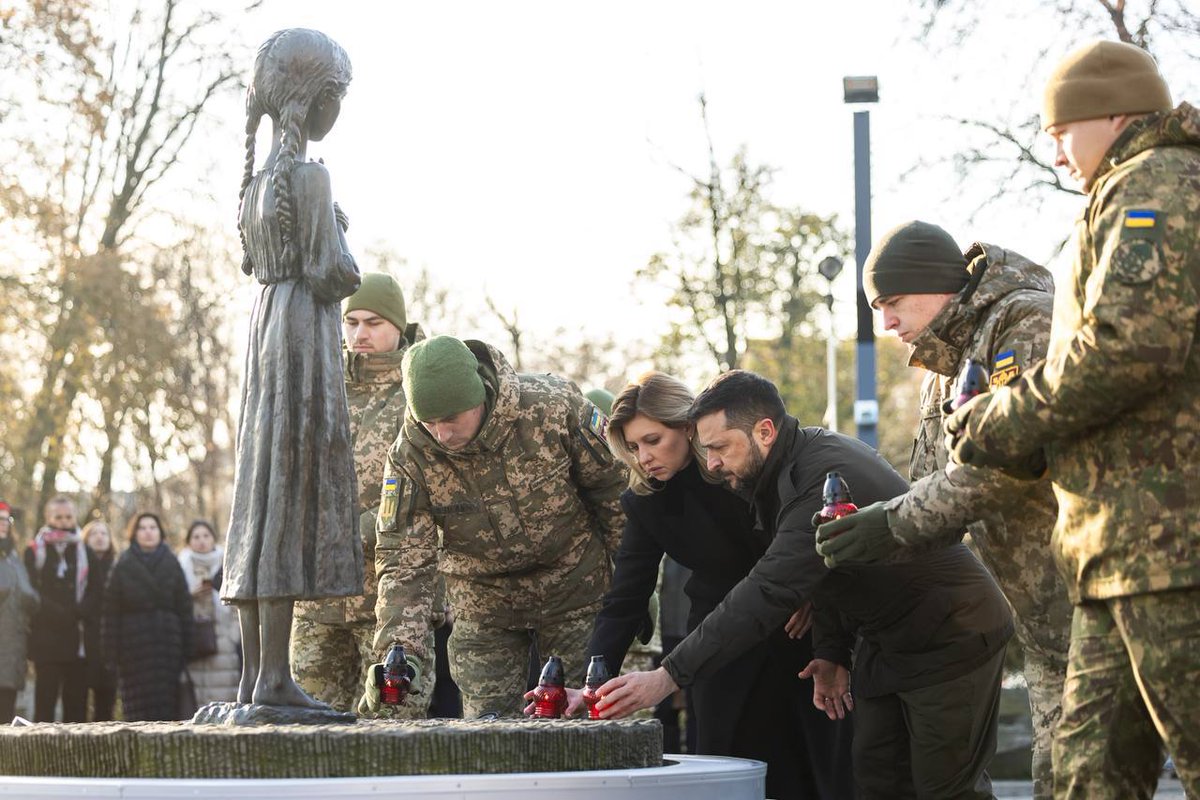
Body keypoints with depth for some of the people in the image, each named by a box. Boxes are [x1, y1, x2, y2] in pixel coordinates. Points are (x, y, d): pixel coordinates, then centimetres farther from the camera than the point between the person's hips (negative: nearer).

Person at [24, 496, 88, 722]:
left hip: (78, 639, 2)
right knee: (45, 698, -5)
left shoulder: (83, 550, 13)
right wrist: (61, 614, -13)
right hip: (47, 639, -2)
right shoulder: (34, 551, 6)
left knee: (76, 702, 0)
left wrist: (80, 612, -13)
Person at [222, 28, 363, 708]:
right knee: (295, 488, -10)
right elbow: (330, 269, -17)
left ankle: (255, 675, 8)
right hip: (307, 328, -9)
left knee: (265, 491, 7)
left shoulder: (259, 177, 15)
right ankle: (275, 675, -12)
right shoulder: (311, 175, -11)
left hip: (267, 325, 9)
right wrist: (349, 272, 3)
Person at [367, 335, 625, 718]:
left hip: (574, 591, -1)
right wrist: (400, 648, -33)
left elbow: (610, 484, -8)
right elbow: (403, 559, -19)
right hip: (482, 606, 1)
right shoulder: (410, 456, -20)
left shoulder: (553, 406, -23)